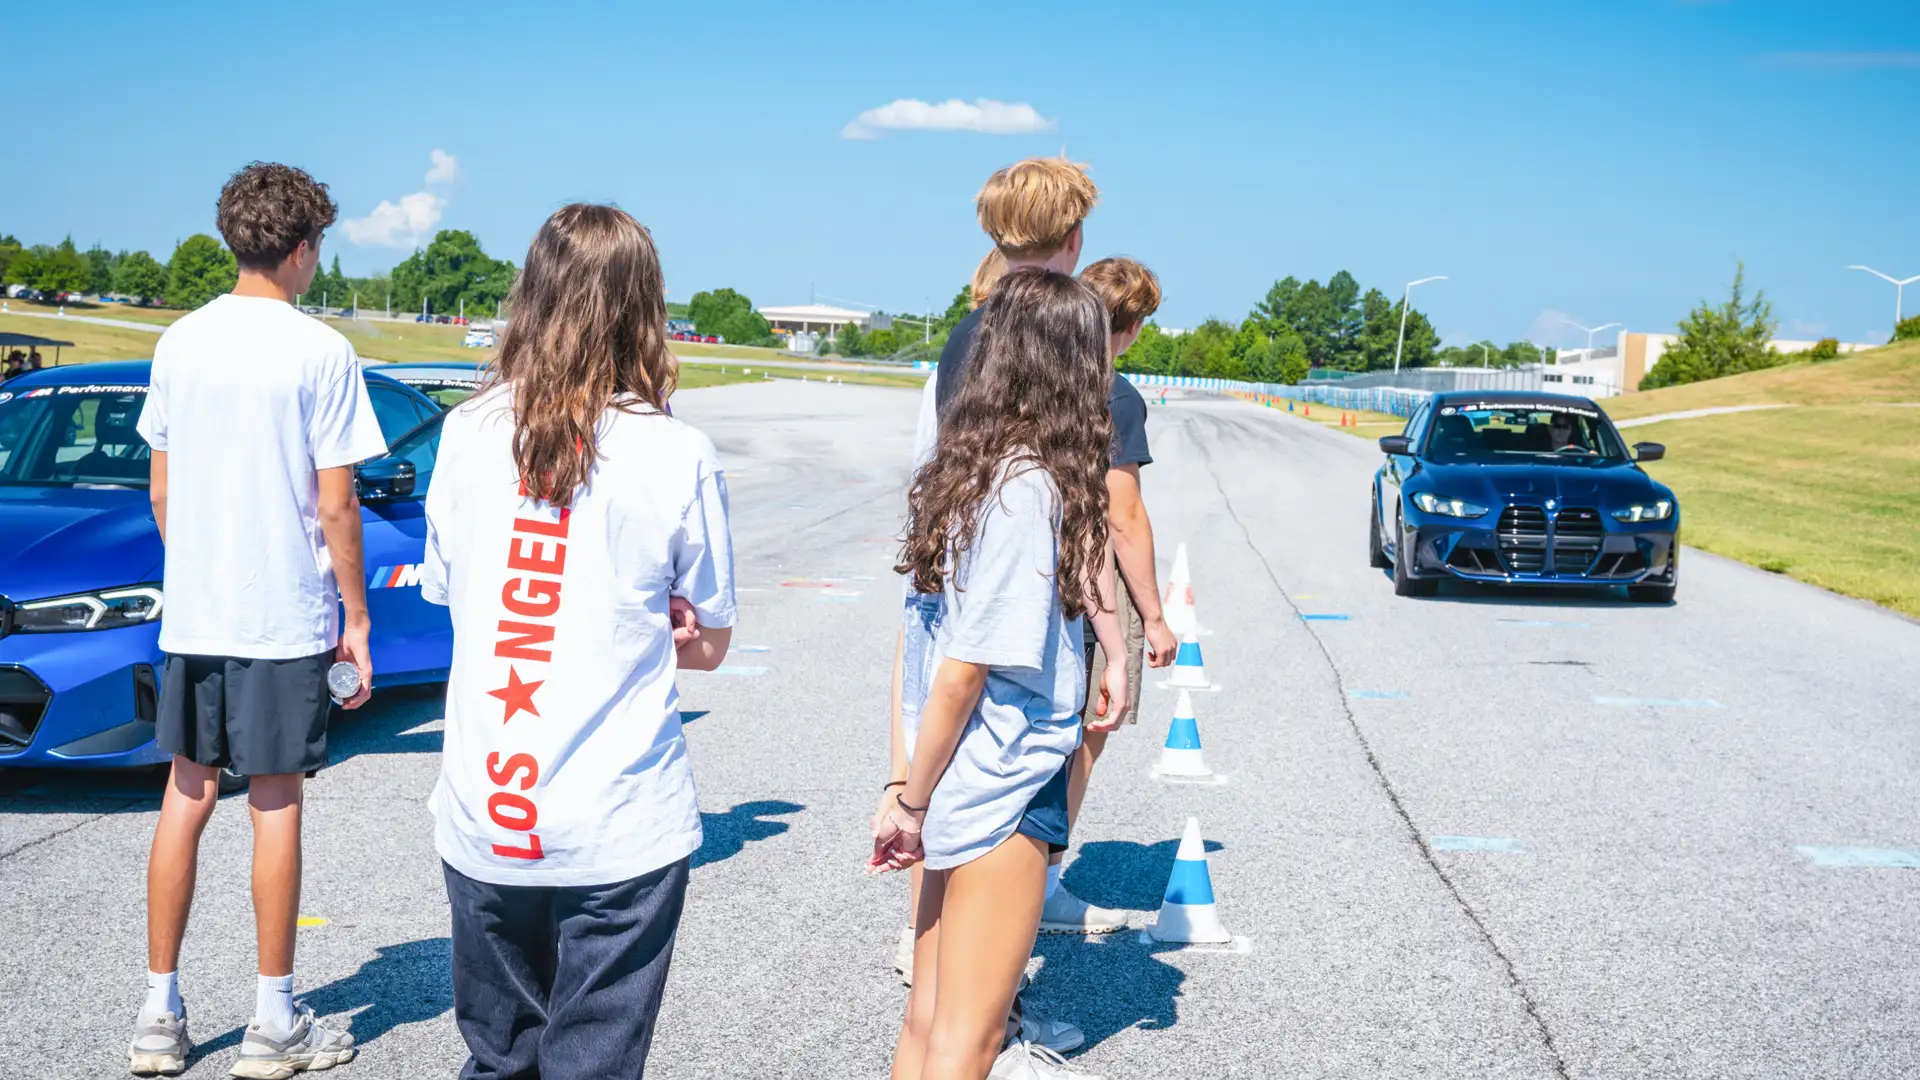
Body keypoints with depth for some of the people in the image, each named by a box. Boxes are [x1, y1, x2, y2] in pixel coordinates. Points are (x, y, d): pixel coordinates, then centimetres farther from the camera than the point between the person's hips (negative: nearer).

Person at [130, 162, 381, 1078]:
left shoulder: (180, 343, 6)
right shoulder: (320, 354, -10)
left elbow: (162, 493, 9)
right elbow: (335, 505, -10)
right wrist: (356, 619, -2)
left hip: (191, 615, 5)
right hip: (287, 617, -5)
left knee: (187, 797, 12)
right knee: (275, 804, 3)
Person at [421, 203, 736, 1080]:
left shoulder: (467, 434, 0)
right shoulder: (678, 458, -9)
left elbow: (449, 597, 11)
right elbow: (708, 644, 2)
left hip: (482, 821, 3)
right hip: (621, 832, -3)